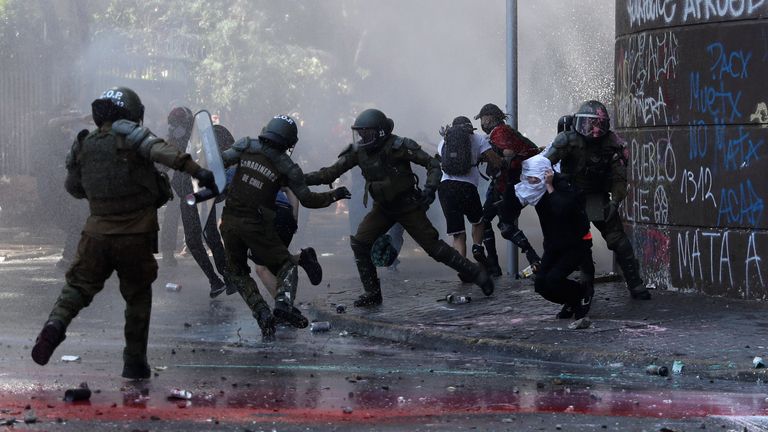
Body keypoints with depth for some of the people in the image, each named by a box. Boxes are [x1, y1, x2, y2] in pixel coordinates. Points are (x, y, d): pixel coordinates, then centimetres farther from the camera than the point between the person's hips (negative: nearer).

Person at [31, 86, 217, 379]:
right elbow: (160, 150, -28)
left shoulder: (84, 145, 6)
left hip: (97, 232, 3)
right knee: (138, 296, 12)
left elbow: (73, 187, 16)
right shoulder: (129, 135, -8)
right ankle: (135, 361, 13)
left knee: (79, 285, 13)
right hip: (136, 234, -3)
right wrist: (195, 170, -35)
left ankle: (56, 323, -17)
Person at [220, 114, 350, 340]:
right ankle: (284, 302, -14)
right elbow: (307, 199, 2)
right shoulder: (287, 167, -3)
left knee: (238, 273, 17)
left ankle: (262, 313, -1)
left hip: (229, 220, 2)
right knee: (286, 264, 14)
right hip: (257, 225, -2)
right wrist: (334, 195, 16)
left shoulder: (246, 147, 0)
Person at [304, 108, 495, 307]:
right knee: (359, 243, -9)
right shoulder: (358, 152, -7)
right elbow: (332, 172, -5)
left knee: (434, 247, -6)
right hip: (383, 208, 5)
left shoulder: (399, 147, -22)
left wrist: (430, 188, -30)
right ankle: (372, 293, 2)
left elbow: (432, 163, -17)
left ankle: (477, 274, 8)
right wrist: (305, 179, -16)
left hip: (408, 206, -5)